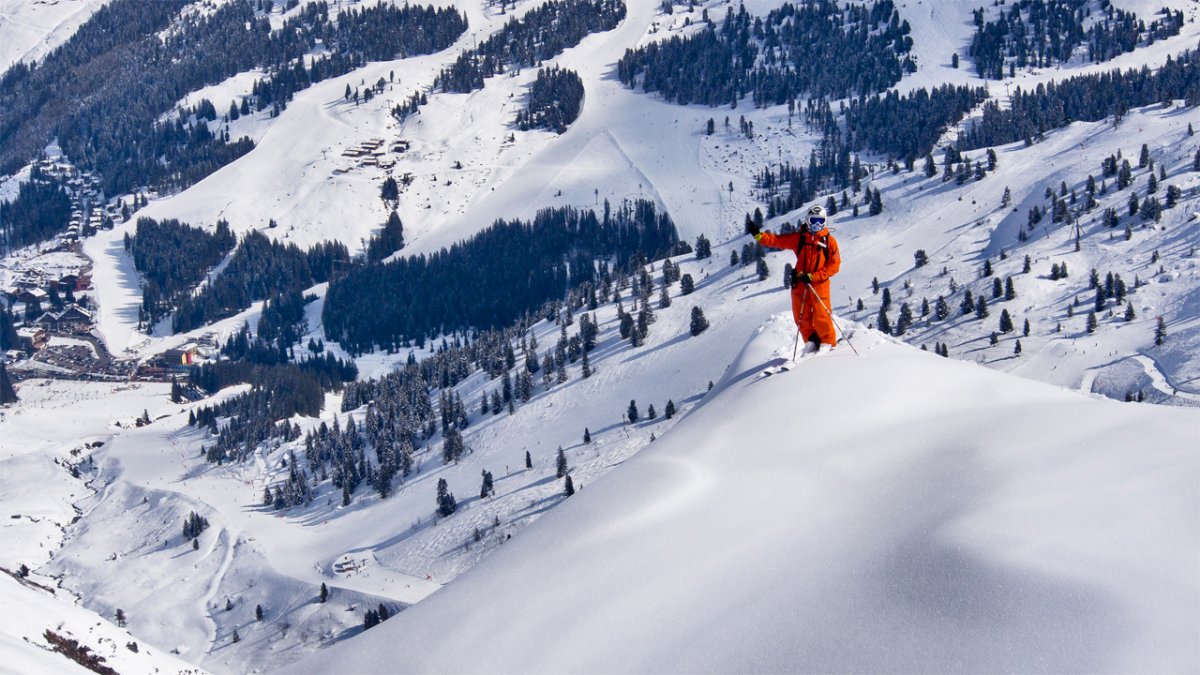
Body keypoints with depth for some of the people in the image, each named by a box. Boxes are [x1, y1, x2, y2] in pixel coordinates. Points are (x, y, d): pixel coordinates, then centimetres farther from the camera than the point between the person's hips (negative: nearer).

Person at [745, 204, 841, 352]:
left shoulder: (829, 241, -2)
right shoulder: (799, 238, 4)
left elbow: (834, 265, -5)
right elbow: (777, 240, 0)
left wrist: (812, 276, -15)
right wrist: (758, 234, -16)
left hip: (819, 283, -3)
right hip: (800, 283, 3)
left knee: (821, 315, -7)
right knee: (802, 316, 6)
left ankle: (828, 342, 11)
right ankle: (812, 341, 25)